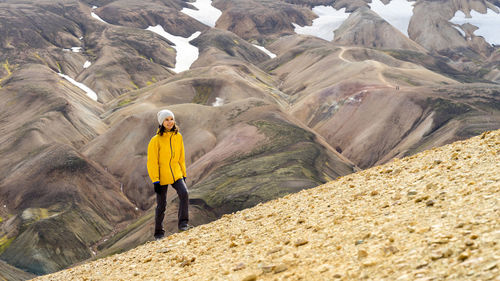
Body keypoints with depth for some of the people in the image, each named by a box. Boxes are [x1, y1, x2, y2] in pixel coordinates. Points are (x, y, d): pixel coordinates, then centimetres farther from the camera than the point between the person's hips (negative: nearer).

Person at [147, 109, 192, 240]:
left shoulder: (178, 137, 4)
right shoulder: (156, 140, -10)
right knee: (161, 205, 3)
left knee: (184, 193, -21)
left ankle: (183, 223, -15)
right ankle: (159, 233, 18)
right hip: (161, 176, -4)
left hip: (176, 174, 4)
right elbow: (152, 162, -10)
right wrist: (155, 181, -14)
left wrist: (184, 175, 14)